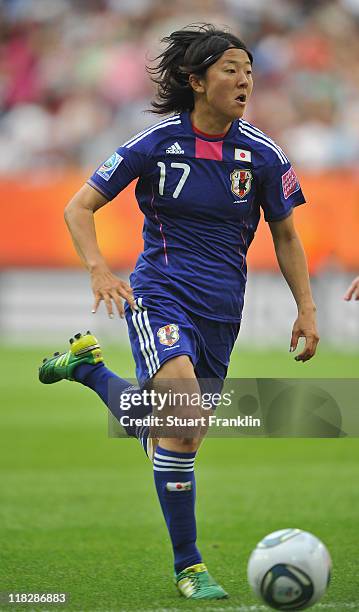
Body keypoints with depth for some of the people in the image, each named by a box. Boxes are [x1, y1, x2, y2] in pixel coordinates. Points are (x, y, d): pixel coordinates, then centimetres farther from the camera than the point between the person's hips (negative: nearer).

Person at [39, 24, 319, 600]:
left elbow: (285, 235, 13)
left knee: (177, 432, 10)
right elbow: (79, 208, 1)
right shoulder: (156, 144, -6)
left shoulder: (262, 154, 0)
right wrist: (99, 270, -16)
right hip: (161, 297, -4)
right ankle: (189, 567, -15)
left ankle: (89, 367, 36)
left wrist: (306, 309, 6)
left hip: (222, 309, 4)